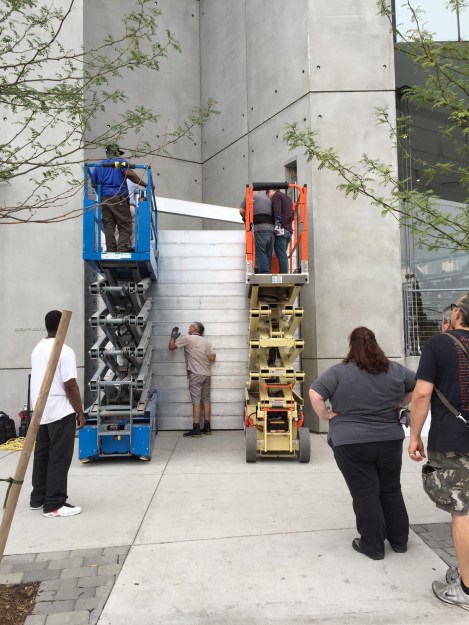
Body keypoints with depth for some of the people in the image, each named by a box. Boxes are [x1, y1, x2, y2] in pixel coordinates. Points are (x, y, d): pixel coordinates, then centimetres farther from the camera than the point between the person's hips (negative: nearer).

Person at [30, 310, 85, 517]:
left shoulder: (37, 350, 9)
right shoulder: (65, 351, -18)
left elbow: (40, 381, 16)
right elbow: (70, 386, -18)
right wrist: (80, 412, -10)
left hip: (40, 412, 9)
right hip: (60, 412, -8)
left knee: (42, 455, 16)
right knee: (59, 458, -1)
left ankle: (38, 498, 26)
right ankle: (54, 504, 4)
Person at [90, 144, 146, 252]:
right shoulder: (121, 162, 4)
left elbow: (93, 182, 17)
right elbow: (129, 174, -15)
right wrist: (144, 184, -13)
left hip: (104, 199, 5)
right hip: (119, 198, -5)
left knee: (108, 228, 6)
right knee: (125, 227, -2)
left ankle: (111, 251, 3)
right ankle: (122, 250, -14)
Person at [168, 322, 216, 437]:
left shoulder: (187, 339, -4)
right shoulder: (205, 341, 11)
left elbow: (171, 347, 1)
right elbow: (212, 358, 5)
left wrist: (173, 336, 17)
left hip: (195, 375, -6)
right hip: (206, 374, 6)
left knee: (196, 401, -7)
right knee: (206, 400, 10)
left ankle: (196, 429, -8)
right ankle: (207, 427, 14)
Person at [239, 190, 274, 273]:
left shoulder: (251, 196, 12)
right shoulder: (268, 199, 28)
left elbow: (242, 211, 8)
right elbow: (273, 214, 19)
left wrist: (245, 218, 27)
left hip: (260, 229, -5)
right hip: (271, 229, 5)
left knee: (261, 255, -6)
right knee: (268, 255, 8)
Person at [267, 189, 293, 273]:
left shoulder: (276, 195, 2)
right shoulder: (287, 198, 30)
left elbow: (277, 212, -14)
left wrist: (278, 224, -21)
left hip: (281, 229, -9)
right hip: (289, 230, 9)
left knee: (281, 255, -13)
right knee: (283, 255, 9)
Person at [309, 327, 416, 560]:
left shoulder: (339, 371, -10)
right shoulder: (395, 369, 2)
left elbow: (315, 393, -17)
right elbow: (417, 386, 14)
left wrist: (325, 415, -4)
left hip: (351, 444, -4)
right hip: (390, 441, 4)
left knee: (365, 494, 6)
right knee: (391, 490, 18)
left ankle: (373, 546, 17)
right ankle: (399, 540, 30)